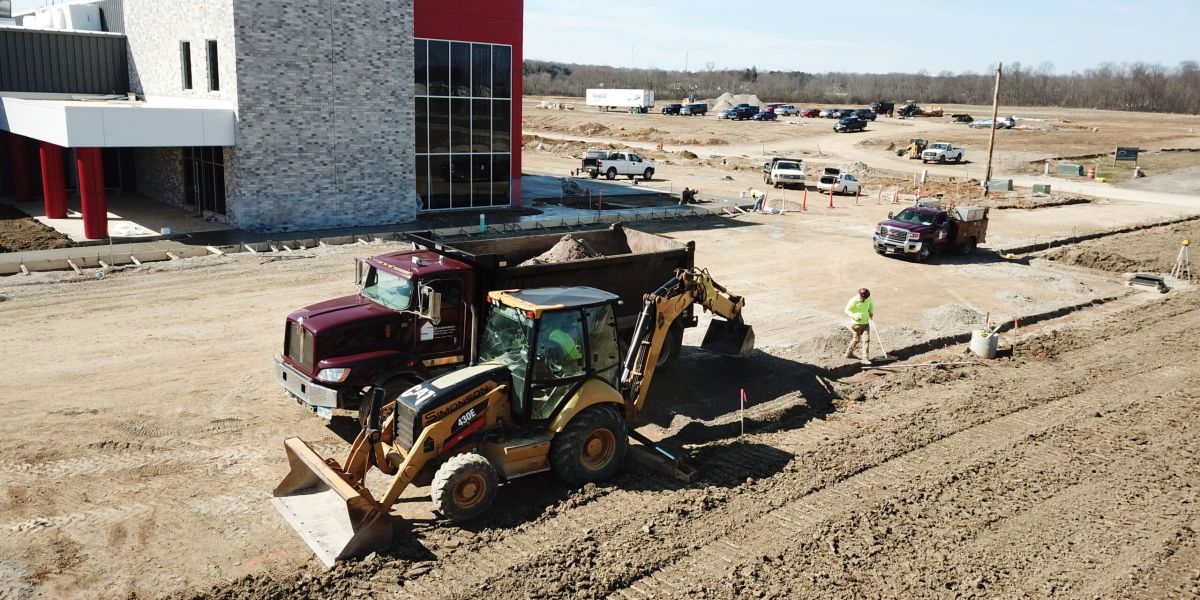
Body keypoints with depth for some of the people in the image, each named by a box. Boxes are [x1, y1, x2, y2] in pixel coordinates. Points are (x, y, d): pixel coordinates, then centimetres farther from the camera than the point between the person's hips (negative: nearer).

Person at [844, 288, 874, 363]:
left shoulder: (869, 299, -4)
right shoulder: (853, 300, -19)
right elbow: (847, 310, -16)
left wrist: (871, 312, 10)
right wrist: (854, 316, -30)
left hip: (866, 323, 4)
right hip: (856, 323, -4)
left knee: (866, 339, -6)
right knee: (857, 339, 9)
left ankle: (865, 358, -4)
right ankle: (849, 353, 32)